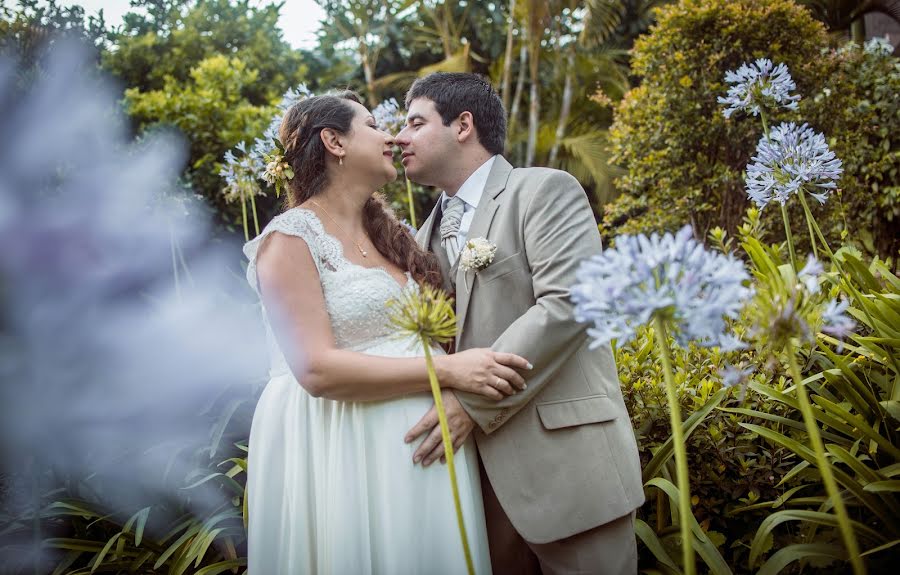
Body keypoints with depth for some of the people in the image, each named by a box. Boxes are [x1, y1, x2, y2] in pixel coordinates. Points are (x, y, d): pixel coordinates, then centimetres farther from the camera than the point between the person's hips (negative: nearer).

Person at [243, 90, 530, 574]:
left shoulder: (389, 233, 14)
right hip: (344, 453, -7)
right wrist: (449, 371, -21)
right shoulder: (291, 238, -9)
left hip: (421, 441, 7)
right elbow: (317, 369, -19)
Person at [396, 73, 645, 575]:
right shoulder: (432, 231, 18)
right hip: (481, 466, 6)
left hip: (564, 456, -6)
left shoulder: (546, 190, -4)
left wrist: (473, 402, -19)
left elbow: (567, 303, -17)